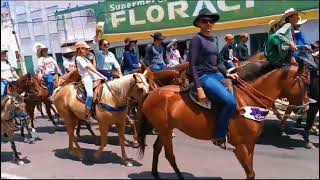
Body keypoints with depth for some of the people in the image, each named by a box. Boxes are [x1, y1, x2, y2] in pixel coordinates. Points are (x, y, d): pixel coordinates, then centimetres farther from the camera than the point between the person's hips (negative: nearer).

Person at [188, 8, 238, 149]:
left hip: (216, 75, 9)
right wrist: (199, 88, -22)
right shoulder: (197, 39, -8)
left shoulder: (214, 40, 17)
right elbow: (192, 65, -15)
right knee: (231, 102, -24)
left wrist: (227, 74, 5)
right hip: (204, 77, -9)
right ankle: (219, 137, -7)